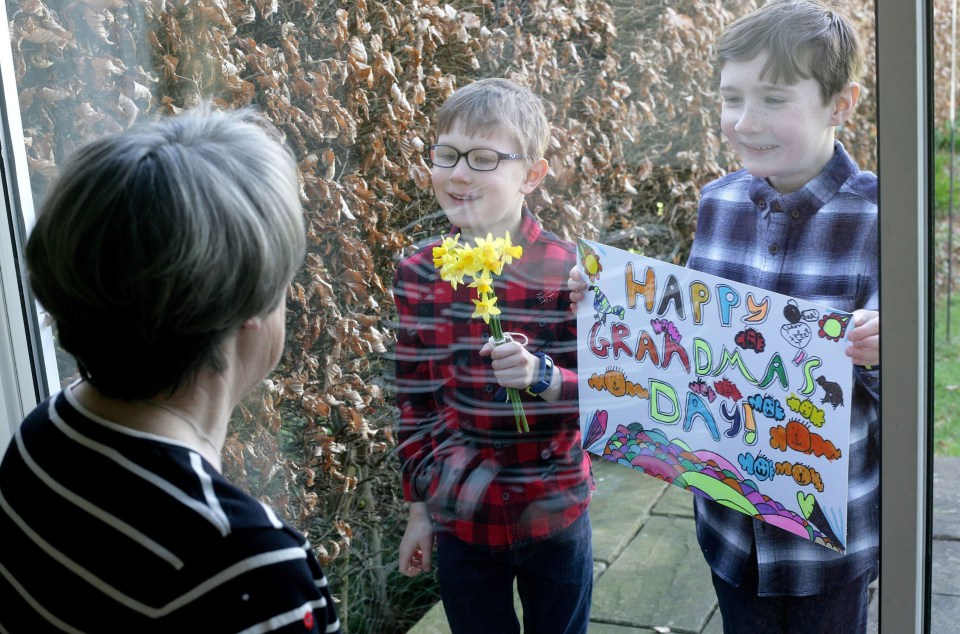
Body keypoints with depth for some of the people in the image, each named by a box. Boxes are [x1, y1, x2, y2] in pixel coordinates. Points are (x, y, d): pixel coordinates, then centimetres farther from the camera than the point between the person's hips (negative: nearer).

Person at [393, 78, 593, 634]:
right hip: (460, 520, 2)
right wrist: (419, 509, 7)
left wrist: (542, 375, -30)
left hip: (555, 519, -2)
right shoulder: (419, 274, -5)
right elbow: (416, 403, 3)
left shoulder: (570, 270, -13)